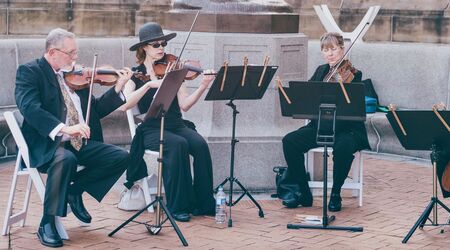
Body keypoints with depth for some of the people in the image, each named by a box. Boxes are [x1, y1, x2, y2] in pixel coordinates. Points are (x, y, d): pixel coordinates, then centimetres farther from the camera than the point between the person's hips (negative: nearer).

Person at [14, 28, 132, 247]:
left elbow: (95, 110, 17)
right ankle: (47, 224, -22)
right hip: (46, 145, -6)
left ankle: (74, 189, 6)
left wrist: (118, 88, 4)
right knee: (65, 159, -38)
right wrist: (63, 128, -35)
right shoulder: (29, 72, -5)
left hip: (80, 143, 7)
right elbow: (29, 108, -22)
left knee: (121, 157, -11)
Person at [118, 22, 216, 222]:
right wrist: (149, 84, -25)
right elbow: (124, 105, -15)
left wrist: (202, 87, -17)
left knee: (200, 144, -26)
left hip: (176, 126, 3)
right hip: (151, 130, -3)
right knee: (178, 145, -33)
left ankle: (203, 204, -18)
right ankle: (178, 206, -24)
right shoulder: (136, 74, 4)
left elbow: (184, 104, -1)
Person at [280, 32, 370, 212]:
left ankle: (336, 194, -15)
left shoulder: (353, 74, -3)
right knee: (290, 141, -20)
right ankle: (302, 193, -8)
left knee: (343, 148, -38)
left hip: (347, 129, -5)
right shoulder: (321, 71, 14)